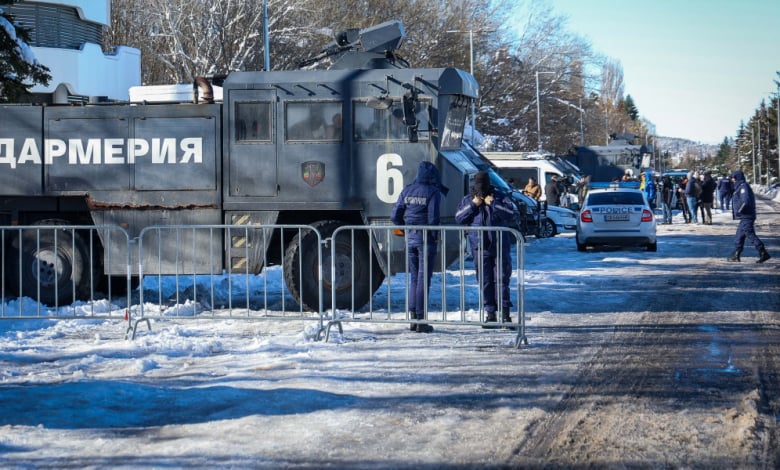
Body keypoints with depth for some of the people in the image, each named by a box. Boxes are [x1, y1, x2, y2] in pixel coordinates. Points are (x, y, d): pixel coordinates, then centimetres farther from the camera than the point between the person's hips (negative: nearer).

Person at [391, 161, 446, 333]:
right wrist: (435, 237, -2)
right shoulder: (432, 192, -10)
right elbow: (433, 218, -15)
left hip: (410, 238, 5)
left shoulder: (407, 191, 7)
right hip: (426, 239, -5)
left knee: (414, 278, 14)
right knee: (424, 278, -1)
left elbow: (395, 216, 6)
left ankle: (413, 317, 12)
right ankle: (421, 320, -2)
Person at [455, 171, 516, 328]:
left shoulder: (500, 197, 3)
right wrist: (473, 205, -7)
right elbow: (459, 218, 2)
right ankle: (490, 313, 9)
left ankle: (505, 312, -1)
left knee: (501, 279, -4)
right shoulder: (468, 200, 11)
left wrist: (493, 203, -14)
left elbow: (511, 213, -10)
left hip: (500, 246, -2)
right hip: (480, 248, 2)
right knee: (485, 281, 4)